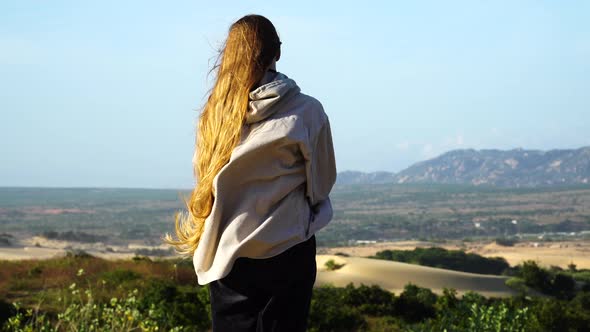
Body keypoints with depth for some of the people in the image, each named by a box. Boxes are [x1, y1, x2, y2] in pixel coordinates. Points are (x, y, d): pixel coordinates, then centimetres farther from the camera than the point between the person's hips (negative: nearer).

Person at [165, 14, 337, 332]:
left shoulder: (215, 112, -3)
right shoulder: (307, 112, -10)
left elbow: (204, 178, 5)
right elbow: (321, 184, 1)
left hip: (228, 255, 2)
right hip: (288, 252, -2)